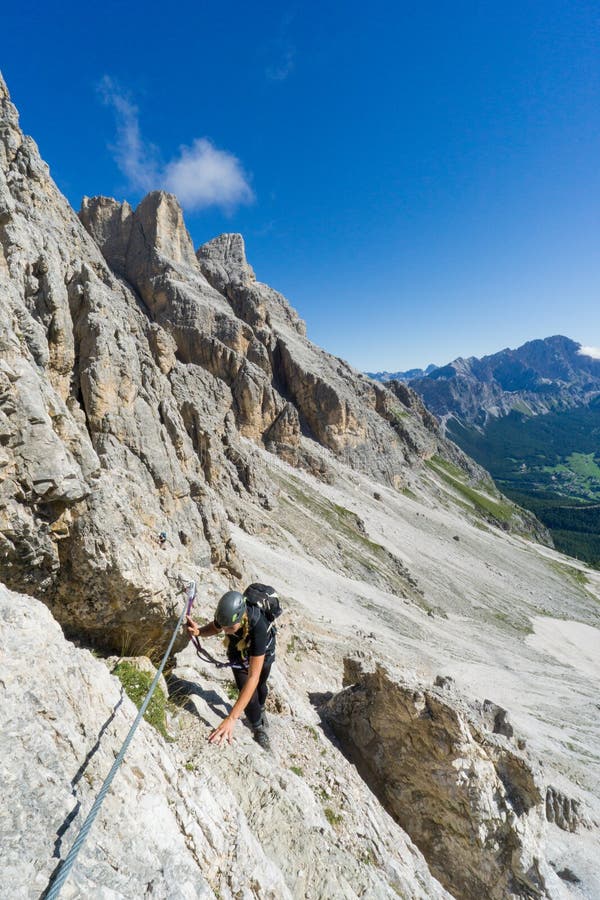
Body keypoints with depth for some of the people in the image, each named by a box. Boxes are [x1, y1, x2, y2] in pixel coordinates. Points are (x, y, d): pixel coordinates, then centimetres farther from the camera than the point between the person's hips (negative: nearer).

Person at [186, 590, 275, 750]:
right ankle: (259, 729, 30)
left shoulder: (258, 627, -49)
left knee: (260, 685, 26)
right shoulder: (226, 614, -37)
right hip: (239, 654, 2)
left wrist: (231, 719, -51)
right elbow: (214, 628, -11)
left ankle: (260, 708, 61)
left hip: (263, 654, -2)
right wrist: (199, 631, -34)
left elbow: (253, 677, -48)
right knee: (250, 698, -4)